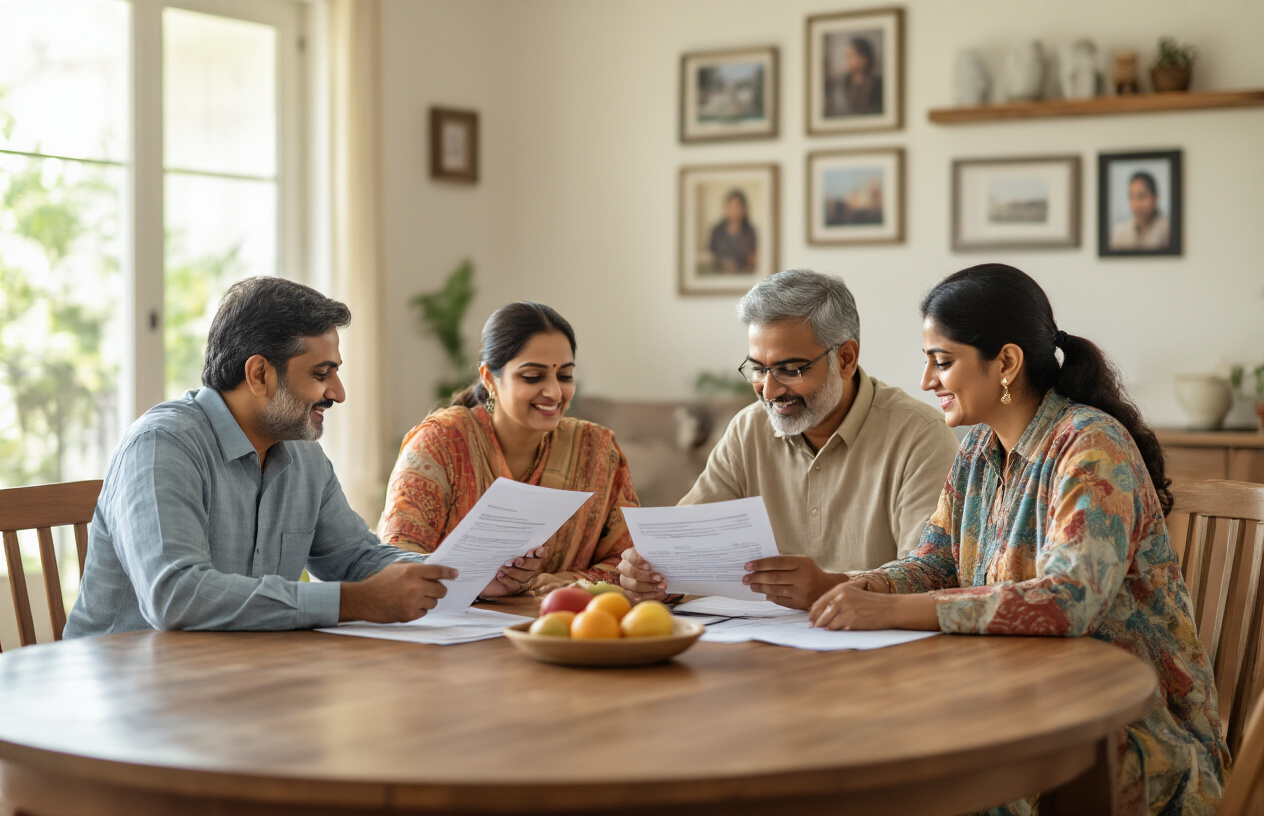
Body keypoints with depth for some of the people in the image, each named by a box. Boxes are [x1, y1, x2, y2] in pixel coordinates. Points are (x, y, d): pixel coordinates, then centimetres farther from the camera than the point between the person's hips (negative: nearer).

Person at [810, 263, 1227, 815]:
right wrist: (868, 587, -12)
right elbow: (933, 565, 12)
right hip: (1029, 701, 7)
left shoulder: (1094, 448, -17)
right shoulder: (979, 451, 9)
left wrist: (894, 611, -32)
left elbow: (1068, 601, -29)